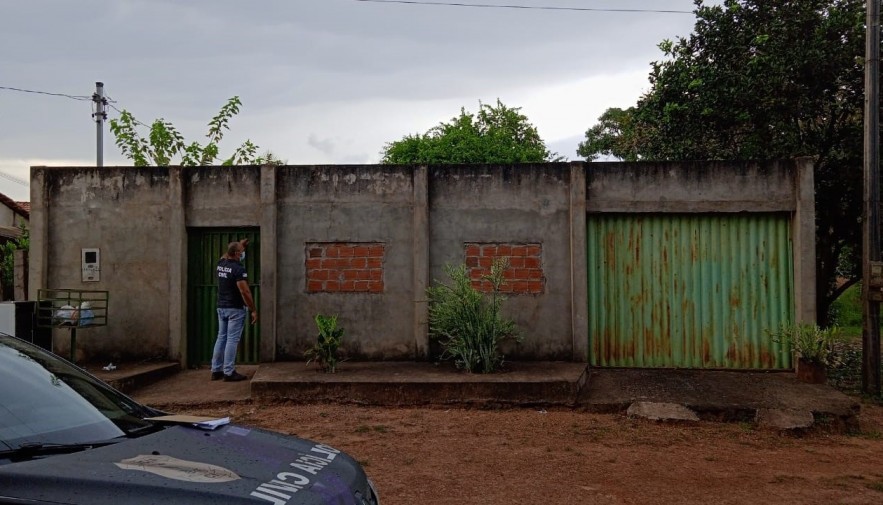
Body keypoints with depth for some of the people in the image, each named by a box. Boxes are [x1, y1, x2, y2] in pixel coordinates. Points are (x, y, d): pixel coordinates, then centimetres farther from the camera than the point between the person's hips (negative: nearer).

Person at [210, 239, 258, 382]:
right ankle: (229, 373, -5)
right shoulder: (238, 269, -17)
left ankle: (216, 370, 14)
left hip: (221, 307, 8)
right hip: (235, 309, -8)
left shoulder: (220, 264, 6)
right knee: (232, 340, -5)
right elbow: (245, 291, -21)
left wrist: (240, 244, 43)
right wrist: (253, 310, -14)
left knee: (221, 337, 12)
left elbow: (226, 255, 33)